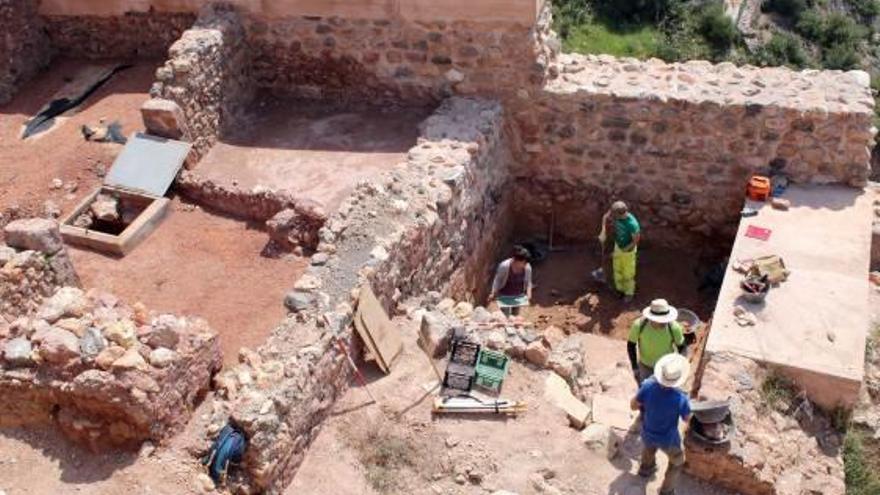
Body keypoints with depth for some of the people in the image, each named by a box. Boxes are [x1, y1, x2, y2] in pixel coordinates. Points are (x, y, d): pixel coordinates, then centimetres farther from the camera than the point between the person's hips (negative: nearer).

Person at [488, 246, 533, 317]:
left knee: (515, 315, 17)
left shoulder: (527, 268, -19)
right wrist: (493, 293, -13)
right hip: (505, 295, -4)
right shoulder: (504, 266, -29)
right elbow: (497, 280, -14)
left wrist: (529, 293, -16)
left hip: (518, 296, 4)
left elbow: (528, 282, -2)